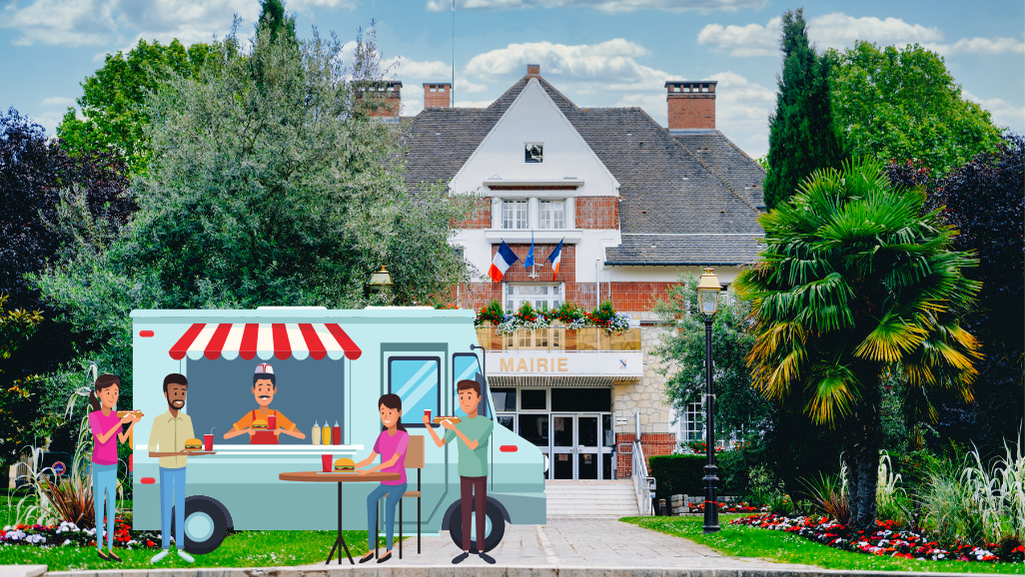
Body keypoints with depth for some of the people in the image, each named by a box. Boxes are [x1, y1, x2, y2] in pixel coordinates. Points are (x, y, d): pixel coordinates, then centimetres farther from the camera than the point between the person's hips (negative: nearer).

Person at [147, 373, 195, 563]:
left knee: (180, 507, 6)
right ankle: (165, 548, 14)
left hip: (181, 470, 2)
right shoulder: (158, 420, -12)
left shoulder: (186, 420, -2)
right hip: (165, 470, -2)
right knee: (165, 507, 3)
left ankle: (180, 548, 14)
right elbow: (150, 450, -14)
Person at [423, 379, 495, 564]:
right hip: (465, 475, 2)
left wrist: (454, 429, -32)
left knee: (481, 512, 3)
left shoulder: (487, 423, -13)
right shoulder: (459, 424, 0)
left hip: (480, 475, -2)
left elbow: (473, 446, -23)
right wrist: (428, 426, -17)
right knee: (465, 512, 5)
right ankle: (465, 550, 12)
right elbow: (440, 443, -2)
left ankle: (481, 550, 14)